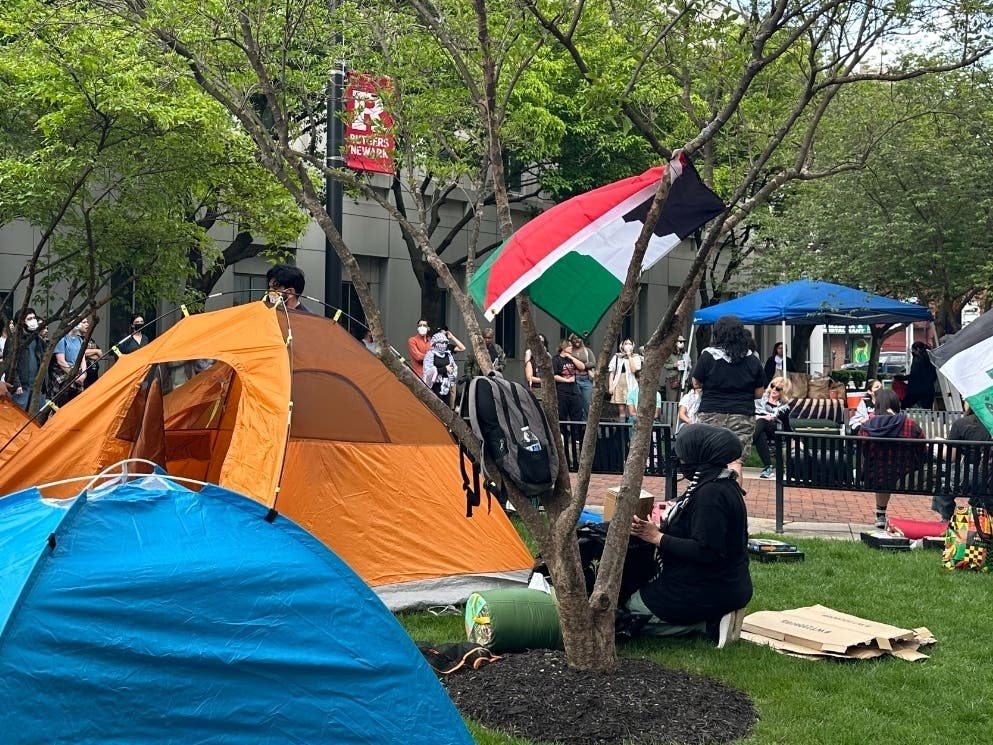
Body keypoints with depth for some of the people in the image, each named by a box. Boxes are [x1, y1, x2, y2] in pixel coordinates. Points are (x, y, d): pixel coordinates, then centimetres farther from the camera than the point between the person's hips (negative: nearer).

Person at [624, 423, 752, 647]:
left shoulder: (710, 493, -24)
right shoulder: (724, 485, 7)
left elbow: (706, 551, -28)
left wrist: (657, 537, -21)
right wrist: (667, 525, 18)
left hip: (709, 592, -10)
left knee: (627, 613, 0)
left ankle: (708, 624, -6)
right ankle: (714, 619, 8)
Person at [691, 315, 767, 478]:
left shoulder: (708, 356, -6)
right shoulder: (752, 360, 1)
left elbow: (696, 382, 4)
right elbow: (759, 393, 6)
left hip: (711, 414, -1)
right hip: (743, 415, 1)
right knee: (736, 460, -2)